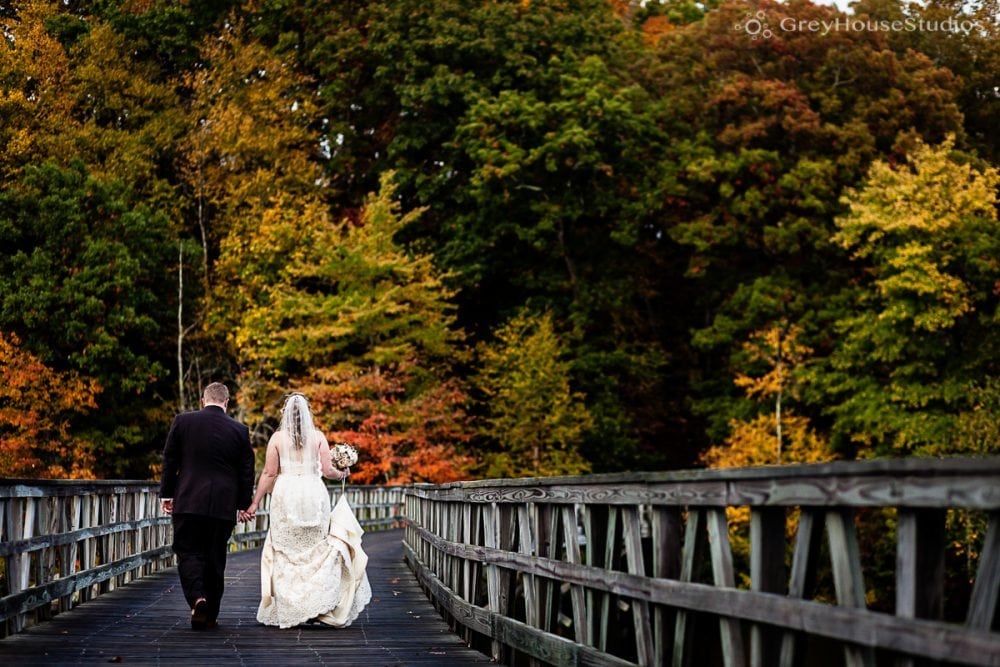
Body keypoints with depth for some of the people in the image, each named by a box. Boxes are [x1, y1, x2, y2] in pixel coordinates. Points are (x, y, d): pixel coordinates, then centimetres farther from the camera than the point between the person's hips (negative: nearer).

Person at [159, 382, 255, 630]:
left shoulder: (182, 421, -1)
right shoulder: (240, 430, 1)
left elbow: (169, 461, 3)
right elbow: (246, 471, 5)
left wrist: (166, 494, 11)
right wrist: (244, 504, 14)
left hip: (188, 501, -1)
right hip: (223, 505, 1)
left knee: (188, 552, 5)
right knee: (215, 558, 10)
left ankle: (197, 598, -19)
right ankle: (210, 615, 15)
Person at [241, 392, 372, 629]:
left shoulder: (277, 438, 2)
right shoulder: (318, 436, 3)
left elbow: (269, 473, 0)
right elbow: (327, 470, -1)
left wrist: (255, 503, 5)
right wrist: (342, 474, 21)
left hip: (285, 495, 0)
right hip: (313, 494, 0)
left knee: (286, 553, 7)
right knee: (317, 551, 8)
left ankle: (288, 610, 7)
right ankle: (318, 606, -1)